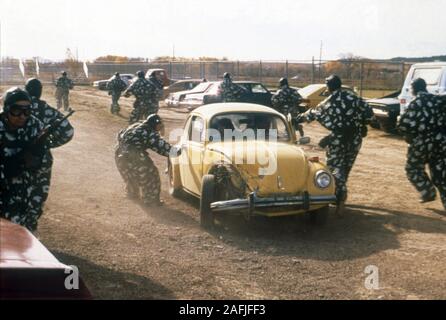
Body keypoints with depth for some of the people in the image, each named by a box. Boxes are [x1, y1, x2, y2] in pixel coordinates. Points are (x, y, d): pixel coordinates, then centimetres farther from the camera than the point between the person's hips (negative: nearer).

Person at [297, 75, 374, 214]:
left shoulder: (327, 104, -3)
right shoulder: (354, 98, -1)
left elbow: (312, 114, 13)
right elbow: (369, 114, -4)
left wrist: (299, 118, 31)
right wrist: (358, 123, 15)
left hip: (338, 139, -3)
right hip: (355, 138, 3)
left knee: (335, 167, 1)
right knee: (346, 167, 17)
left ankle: (341, 191, -23)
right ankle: (340, 192, 26)